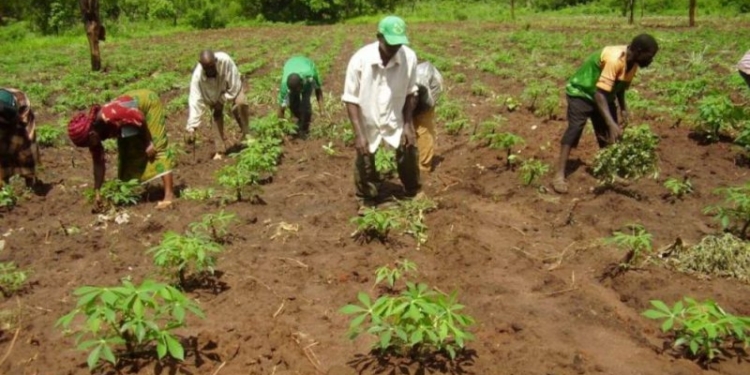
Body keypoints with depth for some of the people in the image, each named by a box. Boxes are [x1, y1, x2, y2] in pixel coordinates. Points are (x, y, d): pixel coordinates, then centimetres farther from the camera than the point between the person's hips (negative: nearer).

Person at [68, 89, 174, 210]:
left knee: (157, 147, -14)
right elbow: (98, 163, -5)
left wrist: (148, 142, -15)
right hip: (134, 105, 8)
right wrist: (97, 192, -5)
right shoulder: (93, 132, -13)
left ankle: (169, 195, -17)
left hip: (148, 102, -8)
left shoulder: (110, 117, -39)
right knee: (127, 154, 9)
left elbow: (140, 117, -25)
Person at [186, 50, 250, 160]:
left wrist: (221, 101, -26)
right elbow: (195, 101, -37)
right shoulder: (197, 76, -35)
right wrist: (192, 127, -43)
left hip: (231, 85, -2)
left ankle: (246, 133, -6)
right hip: (214, 91, 2)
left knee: (240, 103, -27)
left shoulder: (225, 61, -42)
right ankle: (220, 150, 5)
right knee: (217, 113, -7)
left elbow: (234, 87, -31)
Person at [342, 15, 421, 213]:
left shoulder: (409, 57, -21)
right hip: (367, 122, -1)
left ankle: (414, 193, 40)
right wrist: (358, 134, -19)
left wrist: (408, 125, -6)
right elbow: (351, 99, -17)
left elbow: (410, 93, -5)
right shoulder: (360, 59, -26)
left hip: (396, 121, 2)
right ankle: (366, 201, 37)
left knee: (409, 155, 12)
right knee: (365, 164, 13)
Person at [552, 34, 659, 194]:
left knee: (610, 133, 6)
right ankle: (559, 175, -26)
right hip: (581, 92, -9)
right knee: (575, 128, -22)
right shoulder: (614, 59, -34)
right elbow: (600, 94, -38)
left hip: (604, 95, 9)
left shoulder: (632, 61, -6)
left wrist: (623, 109, 4)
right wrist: (611, 123, -44)